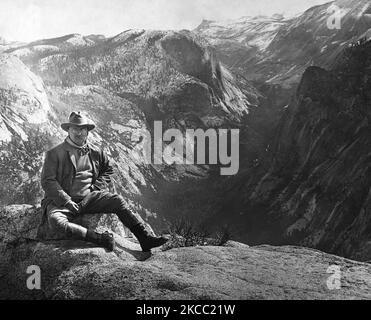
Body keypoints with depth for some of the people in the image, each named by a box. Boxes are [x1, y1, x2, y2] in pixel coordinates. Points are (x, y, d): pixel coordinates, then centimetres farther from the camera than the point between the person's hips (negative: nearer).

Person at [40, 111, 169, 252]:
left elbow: (107, 169, 29)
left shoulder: (95, 153, 15)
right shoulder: (54, 153, 1)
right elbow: (47, 181, -5)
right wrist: (67, 201, -15)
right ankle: (100, 239, -35)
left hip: (88, 198, 3)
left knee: (117, 200, -20)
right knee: (55, 221, -35)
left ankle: (145, 238, -22)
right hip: (61, 200, -3)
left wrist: (98, 187, 9)